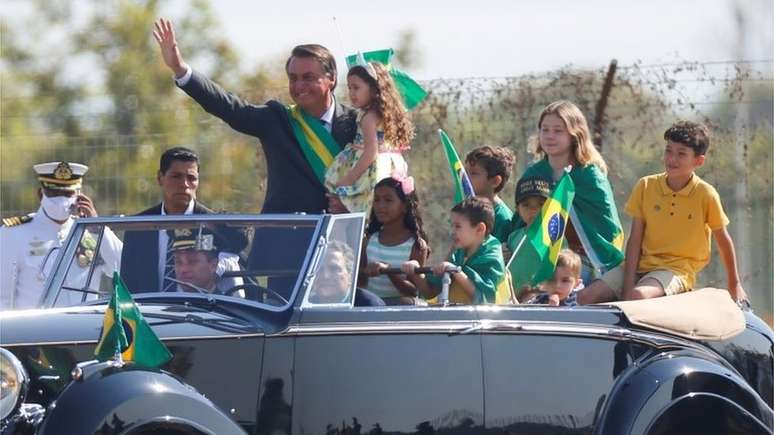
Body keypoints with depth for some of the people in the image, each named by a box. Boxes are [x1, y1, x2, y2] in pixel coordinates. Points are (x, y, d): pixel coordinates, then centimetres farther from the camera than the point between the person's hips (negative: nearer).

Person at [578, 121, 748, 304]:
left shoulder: (706, 195, -5)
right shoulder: (645, 186, 3)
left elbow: (723, 240, 8)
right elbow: (635, 241, 1)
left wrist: (735, 285, 16)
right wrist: (628, 286, -10)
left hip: (677, 270, -4)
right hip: (641, 264, 4)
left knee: (637, 296, -37)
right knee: (586, 297, -18)